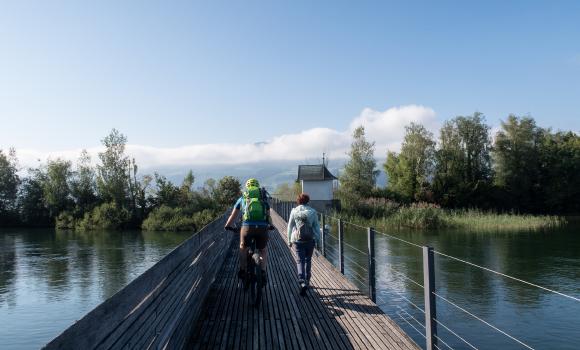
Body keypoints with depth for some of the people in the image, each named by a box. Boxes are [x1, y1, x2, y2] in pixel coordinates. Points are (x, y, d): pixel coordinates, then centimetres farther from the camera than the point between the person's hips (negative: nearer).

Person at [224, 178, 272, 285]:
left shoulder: (242, 198, 20)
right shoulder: (264, 198, 22)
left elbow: (233, 216, 27)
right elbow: (268, 216, 30)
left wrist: (227, 226, 44)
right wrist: (270, 225, 50)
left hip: (247, 227, 0)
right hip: (262, 228, 1)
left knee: (243, 248, 28)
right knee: (263, 250, 25)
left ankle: (242, 270, 28)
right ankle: (263, 272, 13)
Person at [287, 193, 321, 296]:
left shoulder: (294, 211, -2)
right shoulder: (313, 211, 0)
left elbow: (290, 226, 1)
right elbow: (317, 227, 1)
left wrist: (289, 240, 11)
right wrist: (318, 240, 8)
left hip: (298, 240, -2)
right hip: (310, 240, 2)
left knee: (300, 261, 0)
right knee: (308, 260, 18)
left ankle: (302, 282, -17)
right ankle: (307, 281, 25)